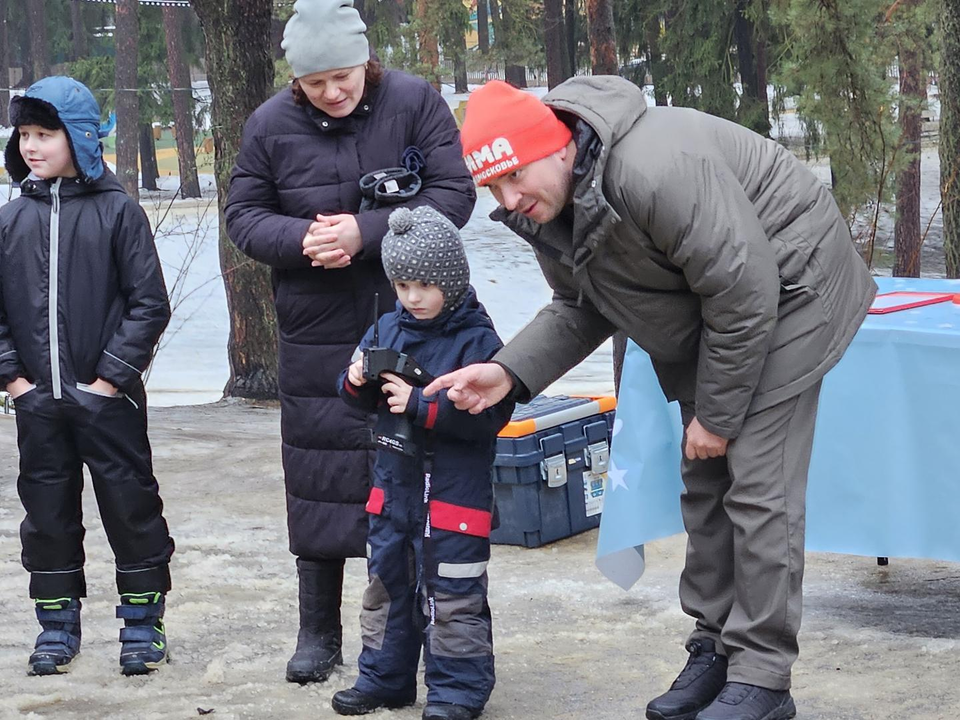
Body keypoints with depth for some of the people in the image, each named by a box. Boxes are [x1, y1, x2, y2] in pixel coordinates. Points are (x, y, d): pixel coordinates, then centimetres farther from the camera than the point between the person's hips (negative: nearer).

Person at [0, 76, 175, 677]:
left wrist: (112, 375, -11)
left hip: (108, 398, -3)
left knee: (131, 505, 3)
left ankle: (142, 621, 16)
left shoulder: (118, 211, -5)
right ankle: (58, 623, 22)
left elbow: (150, 304, -6)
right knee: (48, 512, 11)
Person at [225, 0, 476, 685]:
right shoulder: (271, 125, -2)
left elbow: (456, 193, -10)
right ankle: (319, 631, 17)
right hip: (318, 336, 1)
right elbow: (244, 216, 5)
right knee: (319, 476, 5)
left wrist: (366, 231, -20)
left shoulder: (416, 102, -7)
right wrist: (300, 238, -16)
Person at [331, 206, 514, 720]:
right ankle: (383, 678, 30)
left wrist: (420, 404, -24)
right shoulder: (389, 329, 5)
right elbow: (364, 401, 14)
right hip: (393, 485, 7)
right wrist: (357, 382, -9)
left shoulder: (477, 340, -15)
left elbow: (488, 415, -22)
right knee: (385, 585, 17)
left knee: (451, 598, 0)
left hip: (454, 495, -7)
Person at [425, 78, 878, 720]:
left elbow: (745, 293, -30)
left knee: (758, 485, -12)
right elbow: (580, 309, 4)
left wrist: (716, 413, -19)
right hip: (702, 317, 9)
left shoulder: (655, 169, -37)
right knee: (705, 483, 13)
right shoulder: (544, 205, -8)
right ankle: (716, 650, 24)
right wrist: (509, 372, -15)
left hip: (784, 295, -9)